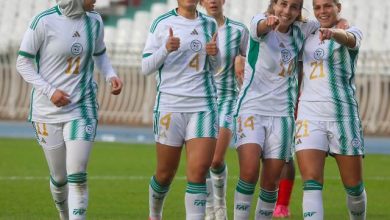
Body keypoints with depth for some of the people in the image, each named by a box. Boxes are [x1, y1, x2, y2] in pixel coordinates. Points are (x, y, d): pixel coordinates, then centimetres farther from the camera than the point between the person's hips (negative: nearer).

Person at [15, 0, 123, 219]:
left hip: (82, 107, 2)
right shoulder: (44, 21, -13)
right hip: (48, 111, -2)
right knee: (59, 178, 9)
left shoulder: (94, 21, 1)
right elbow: (23, 62, -7)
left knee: (77, 176, -12)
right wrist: (50, 91, -16)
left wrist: (111, 75, 0)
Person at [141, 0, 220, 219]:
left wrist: (214, 54, -1)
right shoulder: (162, 24, 0)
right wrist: (166, 49, -18)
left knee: (199, 170, -11)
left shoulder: (209, 24, 11)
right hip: (170, 104, -2)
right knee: (165, 173, 6)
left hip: (204, 105, 2)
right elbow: (146, 67, -1)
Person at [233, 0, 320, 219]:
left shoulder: (301, 31, 6)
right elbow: (258, 27, -33)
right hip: (251, 109, -4)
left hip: (282, 114, 4)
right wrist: (268, 23, -58)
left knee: (271, 182, 2)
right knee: (249, 172, -20)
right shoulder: (261, 21, -7)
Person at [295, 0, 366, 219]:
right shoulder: (308, 38, 15)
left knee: (354, 186, 3)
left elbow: (349, 39, -26)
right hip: (310, 116, 3)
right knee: (311, 183, -13)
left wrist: (334, 32, -48)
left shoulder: (352, 31, 1)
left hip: (343, 115, -3)